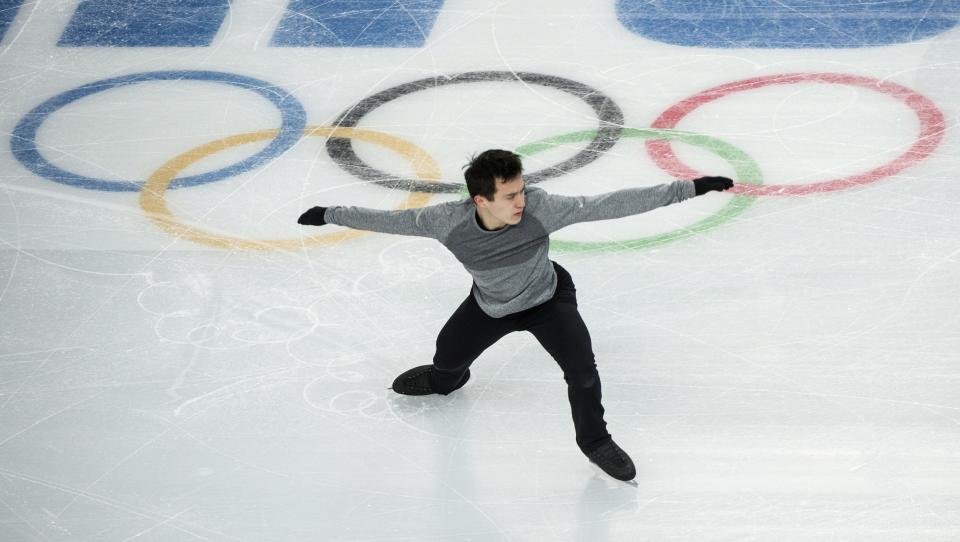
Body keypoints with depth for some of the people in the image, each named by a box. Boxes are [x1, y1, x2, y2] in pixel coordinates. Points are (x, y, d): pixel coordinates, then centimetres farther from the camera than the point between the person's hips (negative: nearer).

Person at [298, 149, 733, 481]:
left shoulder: (540, 208, -39)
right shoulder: (449, 222, -34)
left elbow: (609, 205, -39)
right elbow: (393, 220, -19)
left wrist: (686, 188, -43)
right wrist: (330, 215, -10)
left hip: (547, 299, -2)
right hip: (489, 305, 2)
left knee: (580, 367, -21)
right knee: (448, 354, 22)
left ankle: (594, 441, 7)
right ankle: (445, 379, 63)